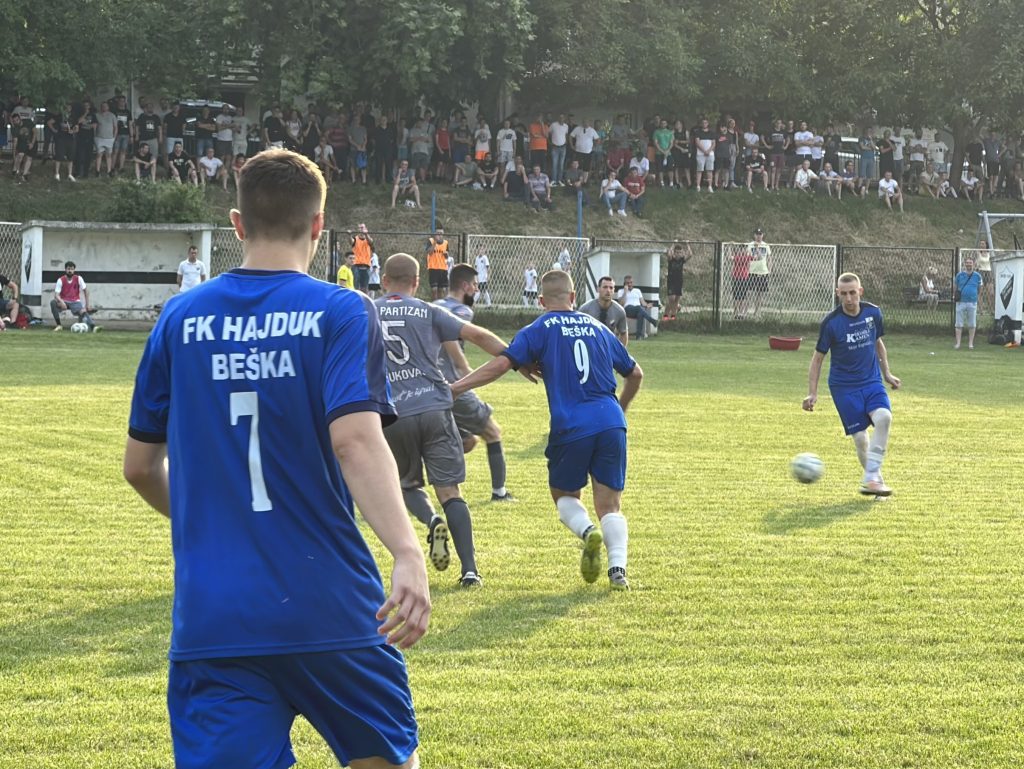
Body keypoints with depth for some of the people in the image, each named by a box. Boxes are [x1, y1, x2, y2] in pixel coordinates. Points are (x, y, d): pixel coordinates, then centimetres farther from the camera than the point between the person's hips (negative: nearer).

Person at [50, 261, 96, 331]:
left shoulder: (78, 278, -3)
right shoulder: (61, 280, -8)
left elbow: (85, 290, 5)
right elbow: (56, 295, -16)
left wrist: (87, 304, -1)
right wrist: (61, 302, -38)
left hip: (75, 302, 0)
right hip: (64, 301, 0)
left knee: (83, 312, -33)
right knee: (53, 302, -32)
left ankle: (93, 327, -51)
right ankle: (58, 325, -22)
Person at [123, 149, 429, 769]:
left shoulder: (181, 319, 7)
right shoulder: (342, 313, -3)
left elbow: (140, 466, 14)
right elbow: (355, 440, -19)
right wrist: (408, 555, -28)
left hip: (210, 619, 2)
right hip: (330, 608, -2)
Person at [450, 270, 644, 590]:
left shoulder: (540, 329, 6)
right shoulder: (597, 327, 19)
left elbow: (502, 364, -6)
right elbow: (635, 374, 25)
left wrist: (455, 387, -4)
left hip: (570, 428, -3)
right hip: (611, 424, 3)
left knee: (564, 495, 18)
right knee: (609, 504, 8)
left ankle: (588, 531, -12)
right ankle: (618, 569, -13)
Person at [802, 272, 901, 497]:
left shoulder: (873, 313, -1)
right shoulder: (831, 322, -11)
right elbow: (818, 357, -3)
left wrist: (887, 373, 21)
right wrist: (812, 393, -7)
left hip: (872, 381, 2)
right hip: (844, 387, -2)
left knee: (884, 417, -25)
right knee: (860, 436, -9)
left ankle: (870, 479, -23)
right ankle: (875, 478, 15)